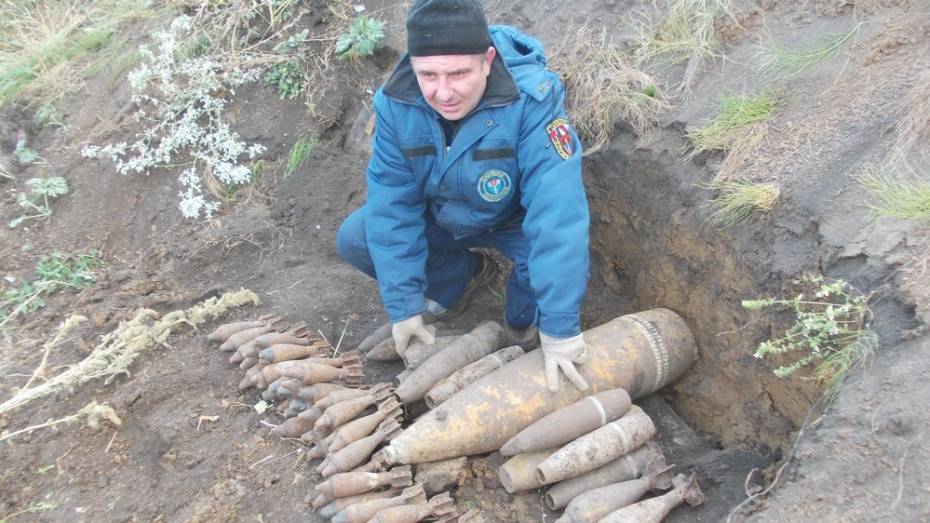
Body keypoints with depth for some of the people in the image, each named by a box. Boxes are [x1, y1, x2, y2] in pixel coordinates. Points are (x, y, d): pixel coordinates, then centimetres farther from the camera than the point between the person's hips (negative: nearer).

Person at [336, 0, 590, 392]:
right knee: (354, 239, -13)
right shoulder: (396, 103, -24)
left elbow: (556, 210, -42)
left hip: (514, 219, -3)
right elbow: (391, 204, -19)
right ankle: (464, 275, 10)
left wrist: (559, 327, -45)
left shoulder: (532, 100, -37)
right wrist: (404, 305, -21)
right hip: (439, 216, 4)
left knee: (564, 267, -33)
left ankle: (523, 320, 5)